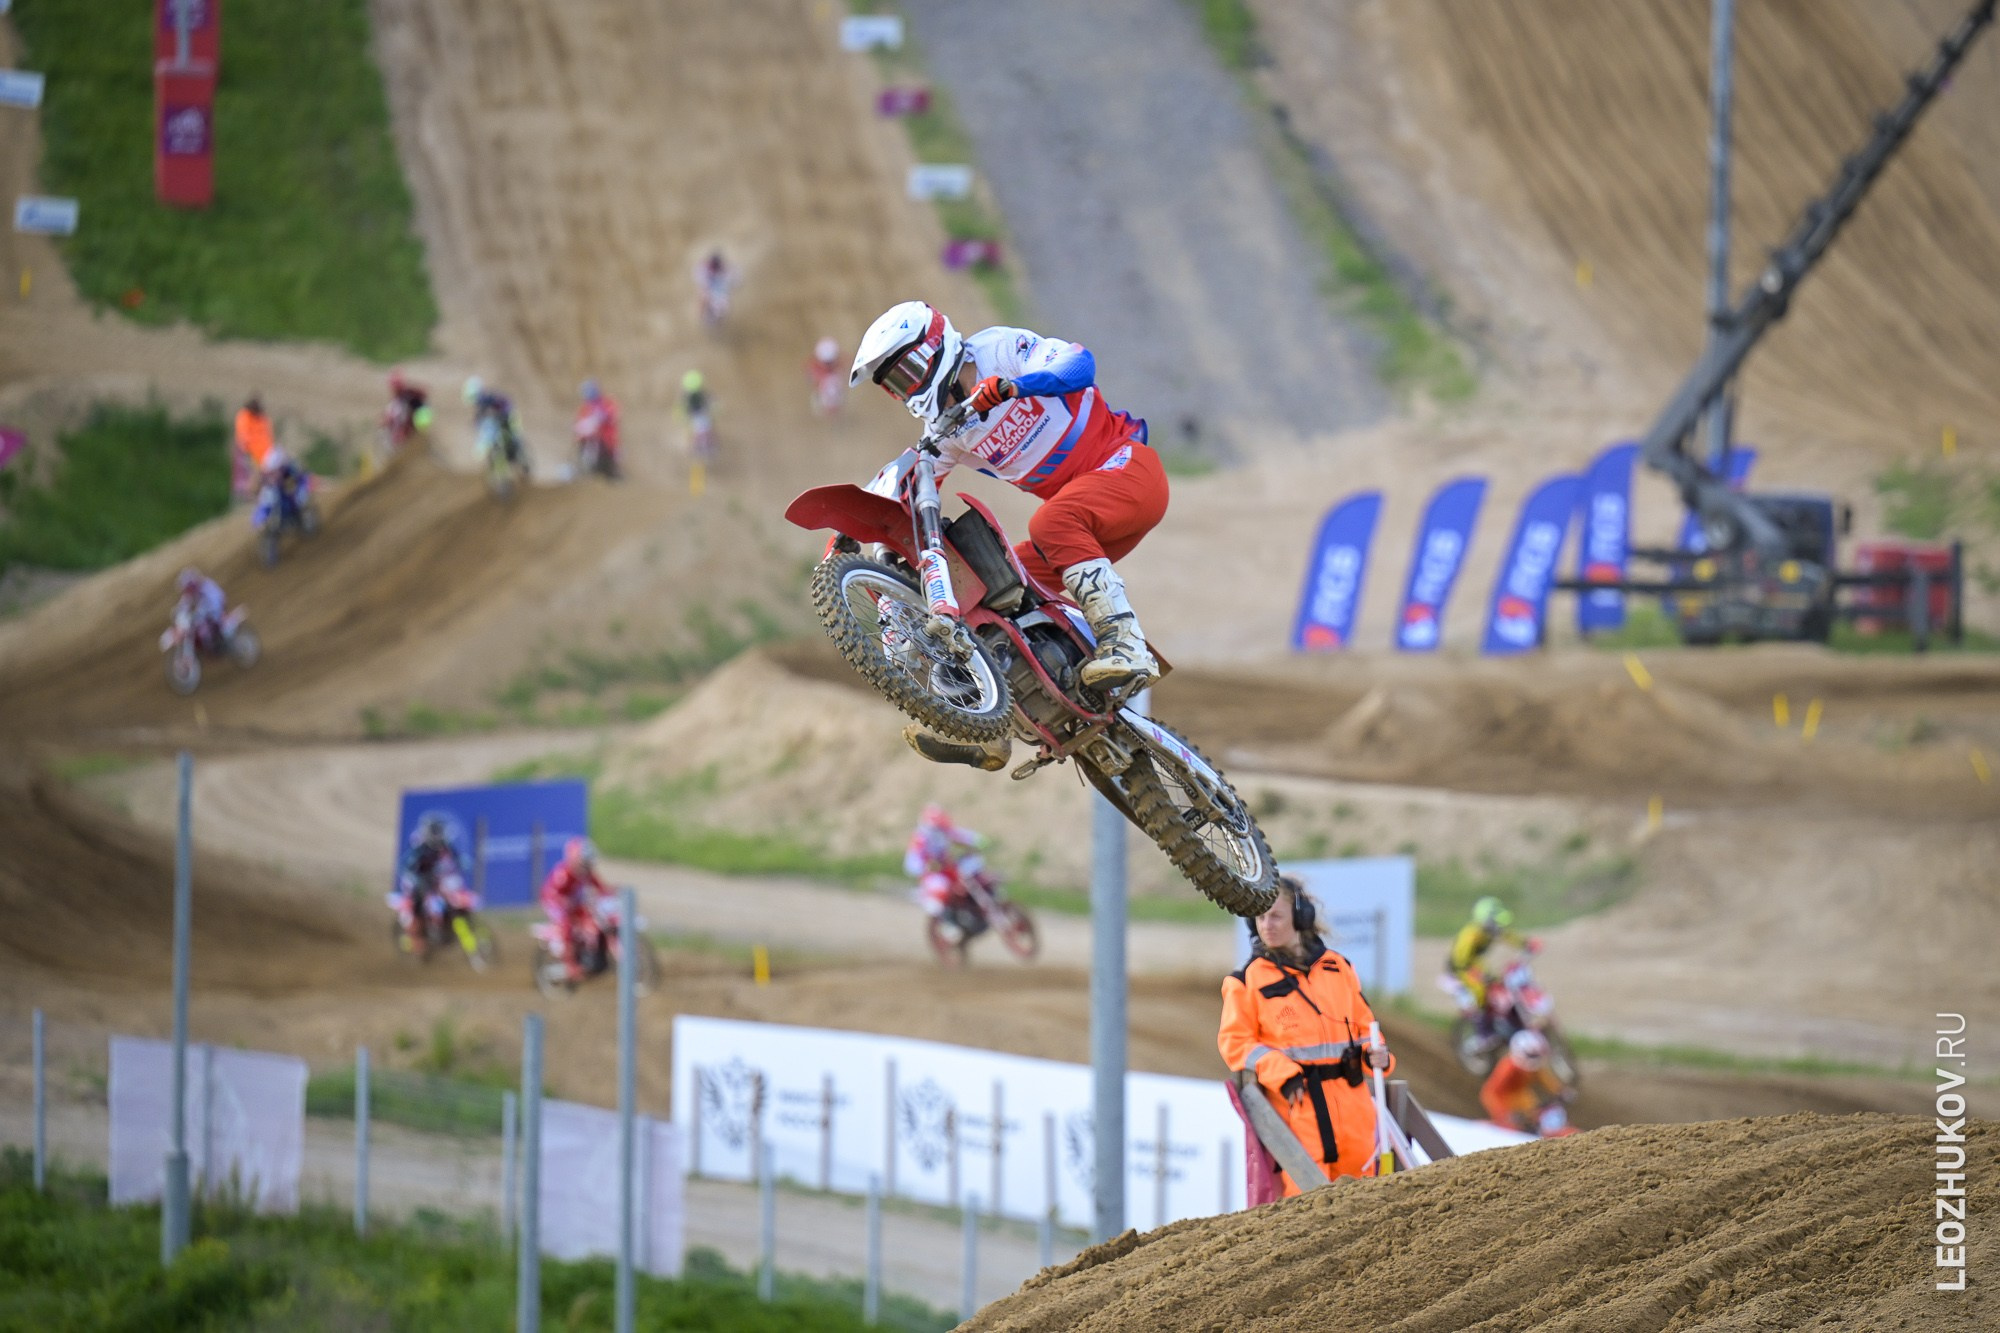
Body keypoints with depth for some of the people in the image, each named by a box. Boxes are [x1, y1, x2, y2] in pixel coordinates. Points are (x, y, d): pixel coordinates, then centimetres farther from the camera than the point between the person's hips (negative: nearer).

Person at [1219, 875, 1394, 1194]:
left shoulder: (1337, 968, 13)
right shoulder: (1248, 980, 4)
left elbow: (1362, 1022, 20)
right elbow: (1235, 1042, 1)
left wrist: (1374, 1053, -3)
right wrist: (1281, 1074, -13)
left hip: (1351, 1099, 4)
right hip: (1296, 1102, -4)